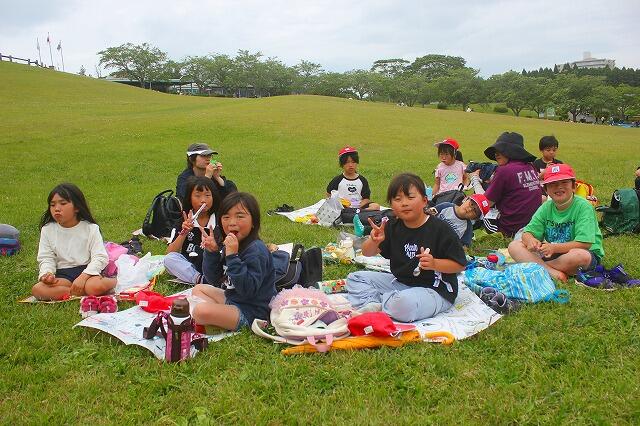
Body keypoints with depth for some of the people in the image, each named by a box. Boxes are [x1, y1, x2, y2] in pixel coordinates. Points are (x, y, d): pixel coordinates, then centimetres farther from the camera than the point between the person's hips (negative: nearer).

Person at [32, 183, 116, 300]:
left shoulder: (90, 228, -2)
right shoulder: (47, 230, 8)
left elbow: (100, 257, -8)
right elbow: (46, 258, 6)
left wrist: (83, 277, -23)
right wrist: (47, 273, -18)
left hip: (87, 270, -4)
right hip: (63, 275, 4)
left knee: (95, 287, -38)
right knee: (37, 289, -26)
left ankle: (113, 281, -5)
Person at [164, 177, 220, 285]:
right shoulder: (183, 222, 6)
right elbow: (169, 254, 0)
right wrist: (183, 234, -13)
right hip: (187, 267, 2)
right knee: (169, 259, -26)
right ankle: (201, 280, -32)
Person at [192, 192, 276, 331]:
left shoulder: (256, 250, -24)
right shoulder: (228, 244, 3)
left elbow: (247, 291, -31)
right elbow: (214, 281, 7)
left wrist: (232, 256, -34)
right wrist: (211, 252, -9)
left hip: (252, 312, -10)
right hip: (232, 298, 10)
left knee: (201, 311, -28)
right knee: (198, 289, 24)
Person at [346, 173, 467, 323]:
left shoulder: (440, 229, -13)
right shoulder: (392, 227, 2)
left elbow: (460, 264, -9)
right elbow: (367, 253, 2)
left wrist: (434, 264, -26)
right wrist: (374, 241, -21)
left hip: (435, 290, -6)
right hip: (400, 282, 6)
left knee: (404, 304, -39)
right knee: (355, 278, 4)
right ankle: (372, 305, -21)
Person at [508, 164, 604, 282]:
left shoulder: (583, 207, -14)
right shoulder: (546, 208, 1)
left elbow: (584, 244, -22)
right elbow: (527, 233, -2)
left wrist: (554, 248, -32)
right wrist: (531, 240, -27)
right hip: (552, 254, 5)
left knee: (581, 256, -41)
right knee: (514, 246, -11)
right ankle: (553, 273, -27)